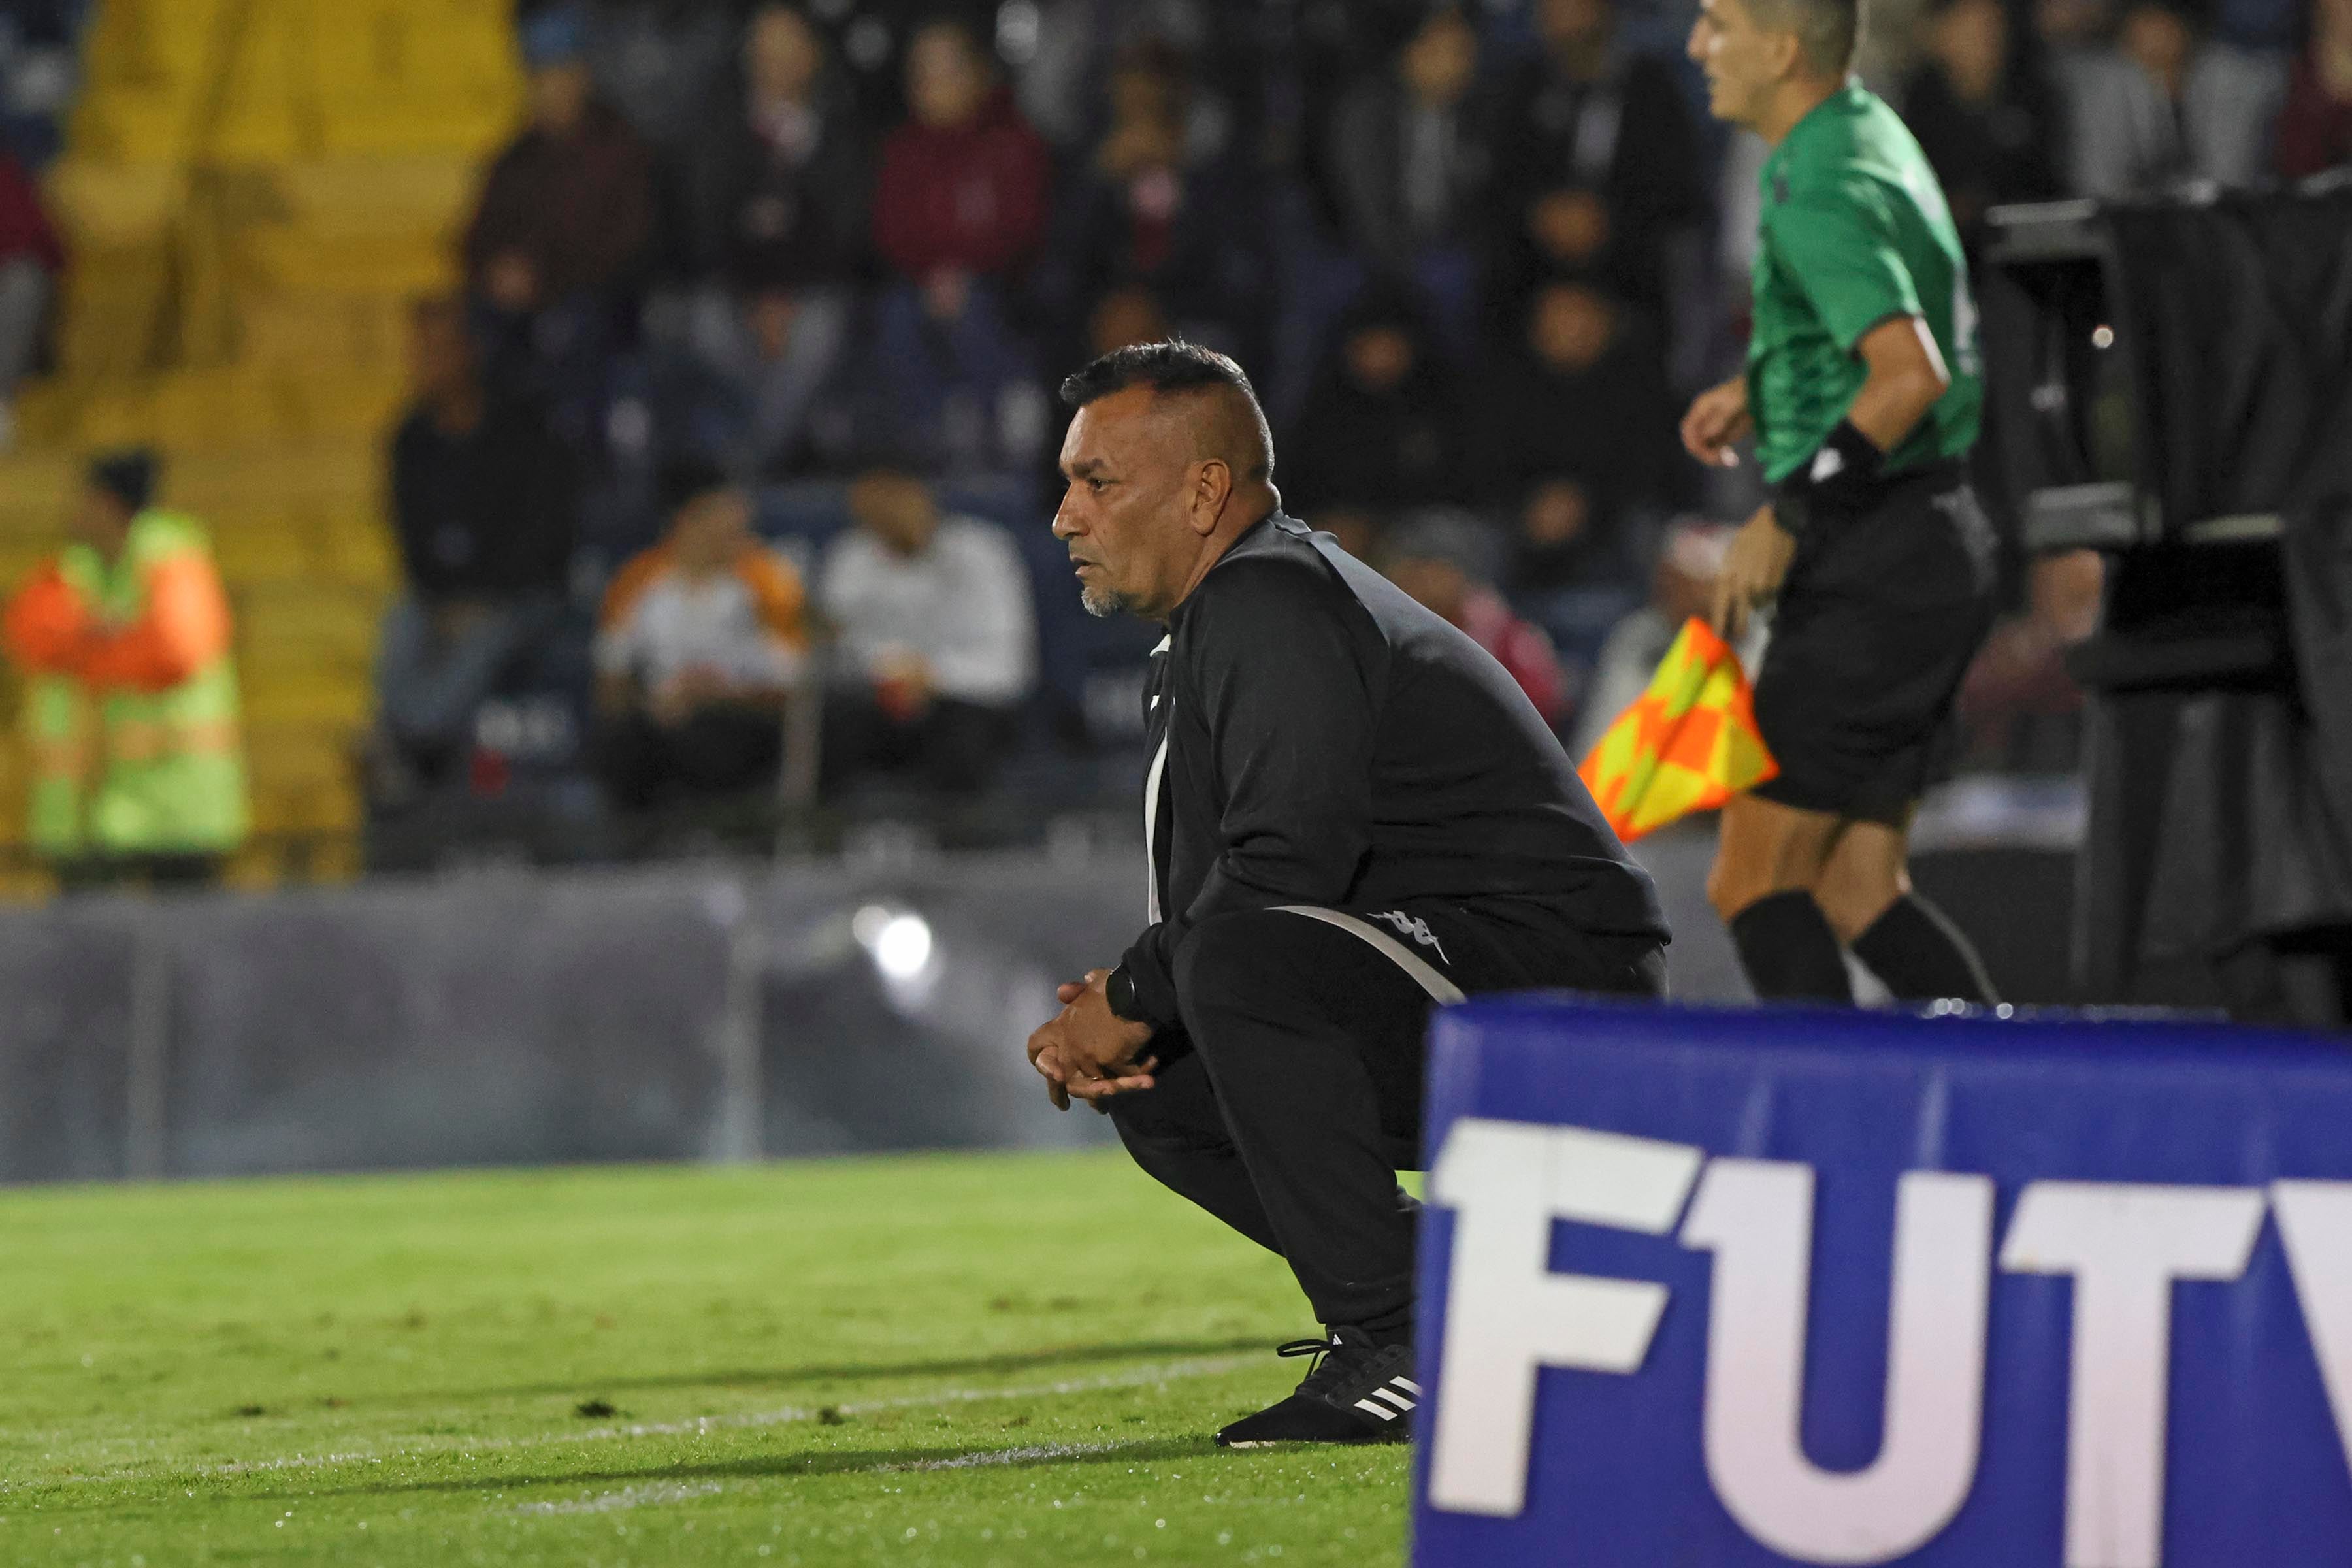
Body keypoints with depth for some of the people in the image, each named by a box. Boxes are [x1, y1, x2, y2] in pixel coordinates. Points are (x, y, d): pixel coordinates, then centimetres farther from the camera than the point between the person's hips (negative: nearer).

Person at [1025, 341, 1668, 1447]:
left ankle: (1395, 1352, -26)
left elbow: (1287, 867, -25)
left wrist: (1134, 1002, -13)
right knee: (1154, 1089, 11)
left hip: (1558, 978, -11)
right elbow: (1209, 899, 21)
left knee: (1242, 966, -31)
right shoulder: (1221, 616, 19)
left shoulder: (1269, 602, -14)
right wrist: (1121, 1021, 2)